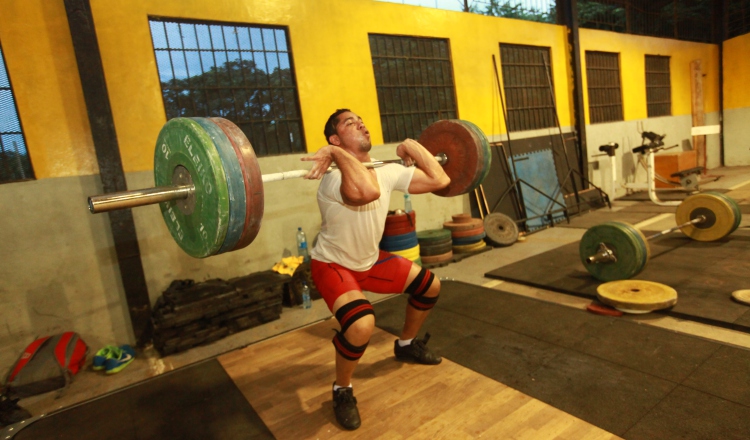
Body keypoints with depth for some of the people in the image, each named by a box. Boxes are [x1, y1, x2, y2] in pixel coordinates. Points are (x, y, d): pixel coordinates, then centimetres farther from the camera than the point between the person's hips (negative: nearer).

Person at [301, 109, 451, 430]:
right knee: (361, 326, -33)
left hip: (370, 260, 8)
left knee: (429, 286, 12)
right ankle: (342, 391, 0)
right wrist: (336, 152, -44)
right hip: (332, 265, -7)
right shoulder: (334, 180, -33)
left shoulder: (388, 172, -10)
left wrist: (412, 145, -3)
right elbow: (367, 192, -57)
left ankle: (407, 345, 37)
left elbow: (440, 180, -7)